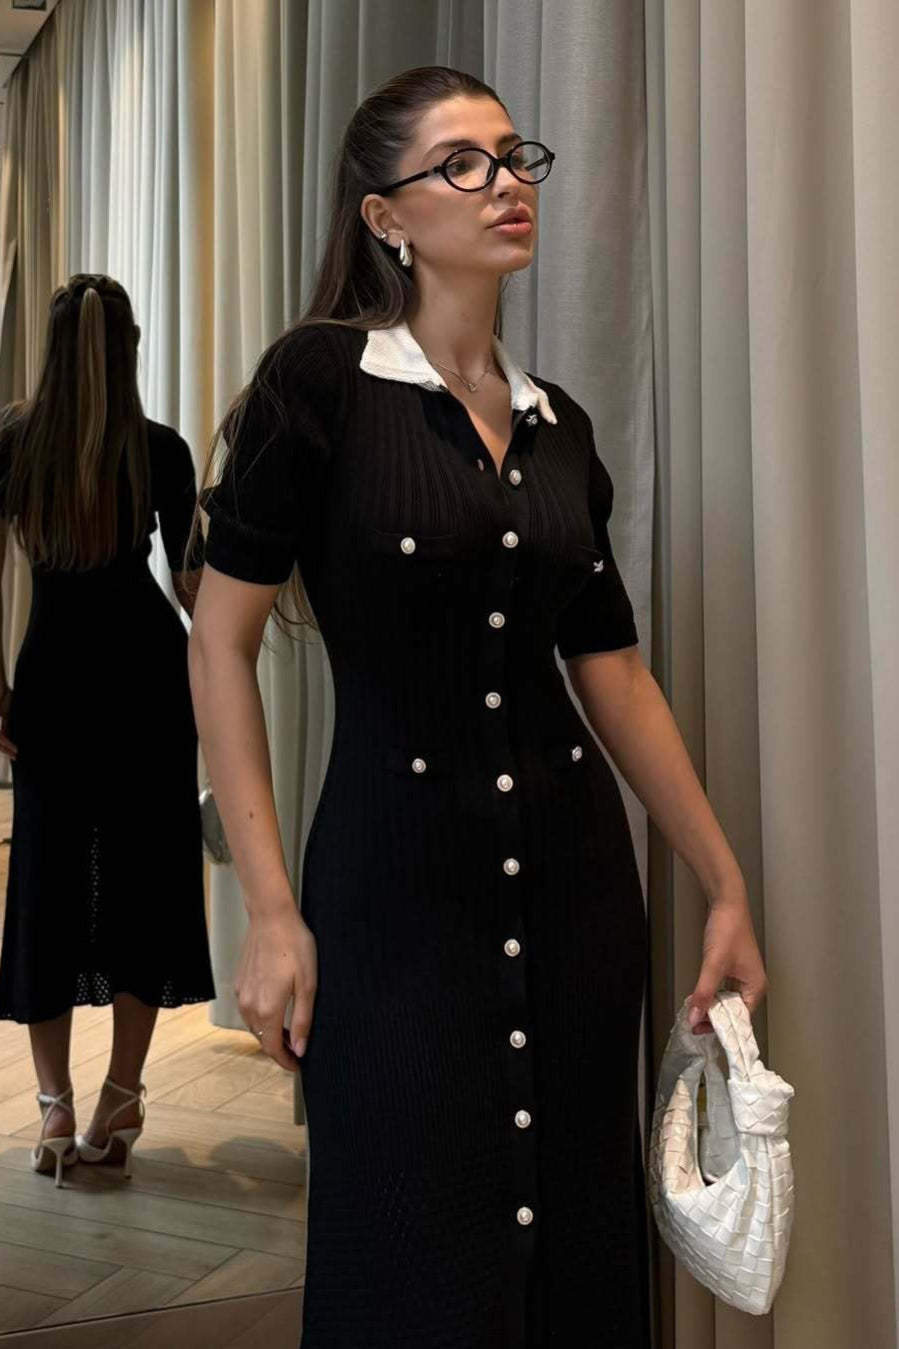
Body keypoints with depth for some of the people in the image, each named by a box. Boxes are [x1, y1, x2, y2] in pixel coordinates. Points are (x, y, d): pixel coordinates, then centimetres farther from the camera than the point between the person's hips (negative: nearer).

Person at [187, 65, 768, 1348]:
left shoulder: (559, 426, 9)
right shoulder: (320, 376, -7)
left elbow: (615, 671, 12)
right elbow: (221, 644, -8)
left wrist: (727, 884, 13)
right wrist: (271, 911, -11)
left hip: (577, 878, 5)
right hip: (394, 882, -5)